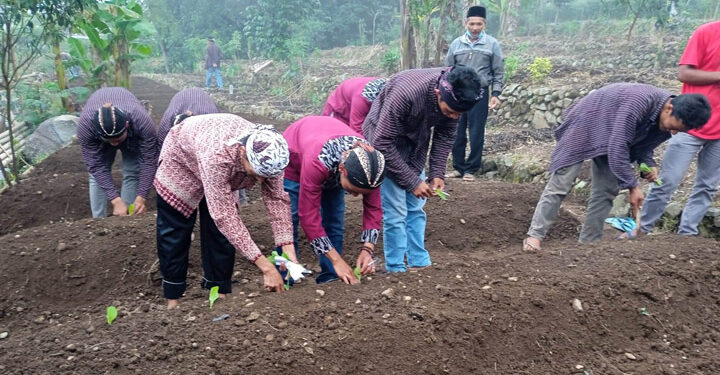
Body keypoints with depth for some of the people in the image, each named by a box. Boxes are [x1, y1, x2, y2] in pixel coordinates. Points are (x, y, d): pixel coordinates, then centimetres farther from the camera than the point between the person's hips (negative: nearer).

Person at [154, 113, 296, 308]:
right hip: (181, 161, -4)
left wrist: (290, 252, -37)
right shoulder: (217, 156, -49)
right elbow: (225, 217, -47)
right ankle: (173, 299, 18)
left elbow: (277, 199, -27)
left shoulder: (268, 155, -35)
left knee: (221, 233, 0)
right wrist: (266, 267, -48)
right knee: (174, 232, 3)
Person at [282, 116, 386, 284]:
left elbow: (373, 208, -20)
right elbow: (308, 216, -39)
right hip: (294, 157, -4)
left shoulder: (368, 159, -32)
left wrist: (368, 248, -33)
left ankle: (330, 281, 6)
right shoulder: (316, 162, -46)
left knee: (335, 220, -3)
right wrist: (336, 260, -38)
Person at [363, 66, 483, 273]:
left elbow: (445, 135, -3)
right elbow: (383, 143, -29)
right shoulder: (405, 93, -38)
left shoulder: (453, 97, -20)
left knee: (416, 209, 8)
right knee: (395, 212, -8)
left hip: (415, 144, 6)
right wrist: (412, 181, -26)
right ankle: (396, 270, 3)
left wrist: (437, 173, -12)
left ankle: (420, 264, 17)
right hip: (385, 142, -6)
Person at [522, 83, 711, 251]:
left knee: (607, 190, 2)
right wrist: (632, 186, -31)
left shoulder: (663, 118, -10)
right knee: (560, 185, -12)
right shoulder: (639, 102, -37)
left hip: (608, 136, 8)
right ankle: (534, 236, -9)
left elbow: (642, 142, 7)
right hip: (584, 126, -8)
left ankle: (588, 242, 8)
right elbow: (617, 148, -37)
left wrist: (649, 165, -12)